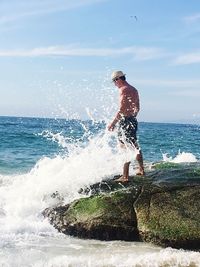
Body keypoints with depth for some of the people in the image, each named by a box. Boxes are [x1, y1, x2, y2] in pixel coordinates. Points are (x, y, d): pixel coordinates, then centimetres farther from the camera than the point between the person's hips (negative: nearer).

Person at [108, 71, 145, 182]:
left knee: (125, 148, -7)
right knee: (134, 146, 21)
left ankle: (125, 176, -7)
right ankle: (141, 169, 34)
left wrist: (113, 123, -18)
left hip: (125, 120, -9)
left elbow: (122, 109, -20)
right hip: (133, 120, 9)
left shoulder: (123, 90, -14)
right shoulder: (134, 90, 14)